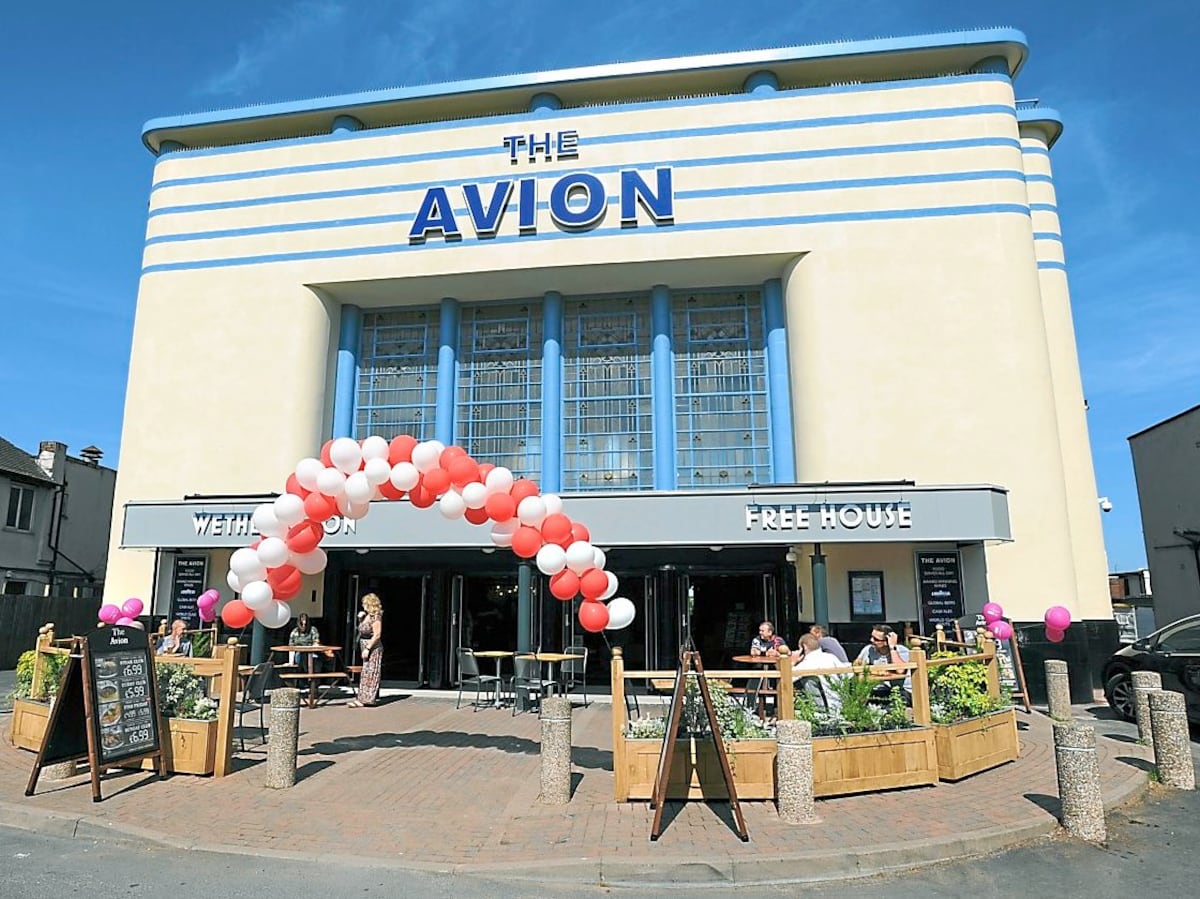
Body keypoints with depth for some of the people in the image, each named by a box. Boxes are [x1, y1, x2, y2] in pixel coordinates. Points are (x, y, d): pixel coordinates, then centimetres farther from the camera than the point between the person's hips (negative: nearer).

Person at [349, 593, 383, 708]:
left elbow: (377, 635, -22)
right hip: (366, 648, 10)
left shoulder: (376, 617, -17)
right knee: (365, 673, 14)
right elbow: (361, 630, 20)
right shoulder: (366, 616, 11)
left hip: (373, 648, -10)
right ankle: (372, 698, 21)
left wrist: (367, 649, -23)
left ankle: (363, 699, -5)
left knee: (368, 673, -6)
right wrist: (360, 619, 4)